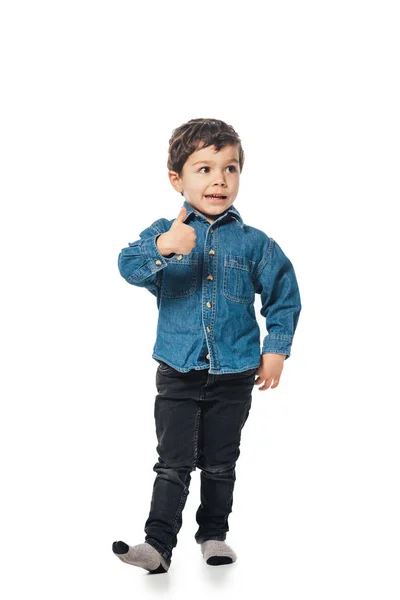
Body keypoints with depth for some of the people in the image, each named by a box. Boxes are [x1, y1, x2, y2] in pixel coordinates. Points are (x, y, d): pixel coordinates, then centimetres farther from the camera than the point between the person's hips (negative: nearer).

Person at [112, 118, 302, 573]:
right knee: (173, 464, 1)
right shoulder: (164, 232, -3)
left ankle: (213, 535, 30)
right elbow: (129, 266, -21)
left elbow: (284, 297, 9)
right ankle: (158, 544, 6)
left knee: (220, 463, 13)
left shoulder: (253, 242, 0)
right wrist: (162, 247, -40)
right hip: (178, 371, -1)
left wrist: (276, 350, 3)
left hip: (234, 374, 1)